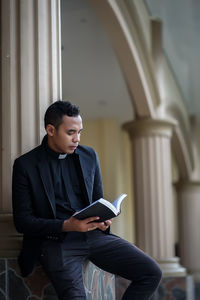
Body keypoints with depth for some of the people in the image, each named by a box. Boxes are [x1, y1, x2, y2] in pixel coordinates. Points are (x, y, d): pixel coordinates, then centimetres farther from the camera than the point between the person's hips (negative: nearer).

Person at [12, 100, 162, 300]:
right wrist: (66, 225, -18)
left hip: (94, 234, 5)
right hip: (56, 241, -5)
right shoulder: (25, 165, -1)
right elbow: (22, 221, -4)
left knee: (152, 273, -10)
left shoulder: (89, 155, 13)